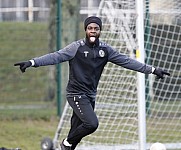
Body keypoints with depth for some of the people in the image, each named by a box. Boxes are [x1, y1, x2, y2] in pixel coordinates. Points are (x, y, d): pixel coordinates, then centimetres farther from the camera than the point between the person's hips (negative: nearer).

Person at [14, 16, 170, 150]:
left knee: (77, 129, 7)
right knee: (91, 123, -21)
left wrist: (152, 70, 4)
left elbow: (126, 61, 6)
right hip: (76, 94, -6)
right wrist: (32, 62, -32)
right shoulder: (77, 47, -10)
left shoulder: (105, 49, 4)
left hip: (91, 96, 6)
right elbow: (56, 56, -19)